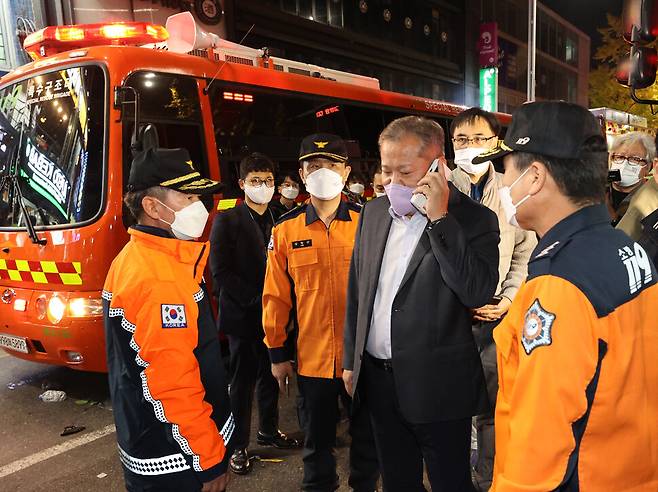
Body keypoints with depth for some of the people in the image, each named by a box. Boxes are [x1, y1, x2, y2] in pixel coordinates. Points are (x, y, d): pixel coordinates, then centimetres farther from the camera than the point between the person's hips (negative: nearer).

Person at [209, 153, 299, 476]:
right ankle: (238, 446, 20)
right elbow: (220, 272, -11)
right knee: (241, 382, 6)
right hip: (243, 316, -4)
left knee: (270, 376, 16)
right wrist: (254, 301, -16)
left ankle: (268, 431, 35)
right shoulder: (227, 221, -6)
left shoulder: (280, 222, 6)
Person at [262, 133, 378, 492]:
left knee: (367, 437, 19)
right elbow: (276, 296, 2)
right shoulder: (285, 230, -3)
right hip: (312, 359, 1)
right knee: (317, 442, 19)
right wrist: (277, 354, 4)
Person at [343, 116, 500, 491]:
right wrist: (352, 360, 13)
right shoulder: (374, 212, 4)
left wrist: (440, 218, -26)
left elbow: (479, 292, -25)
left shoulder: (474, 219, -12)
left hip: (437, 387, -5)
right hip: (379, 380, 5)